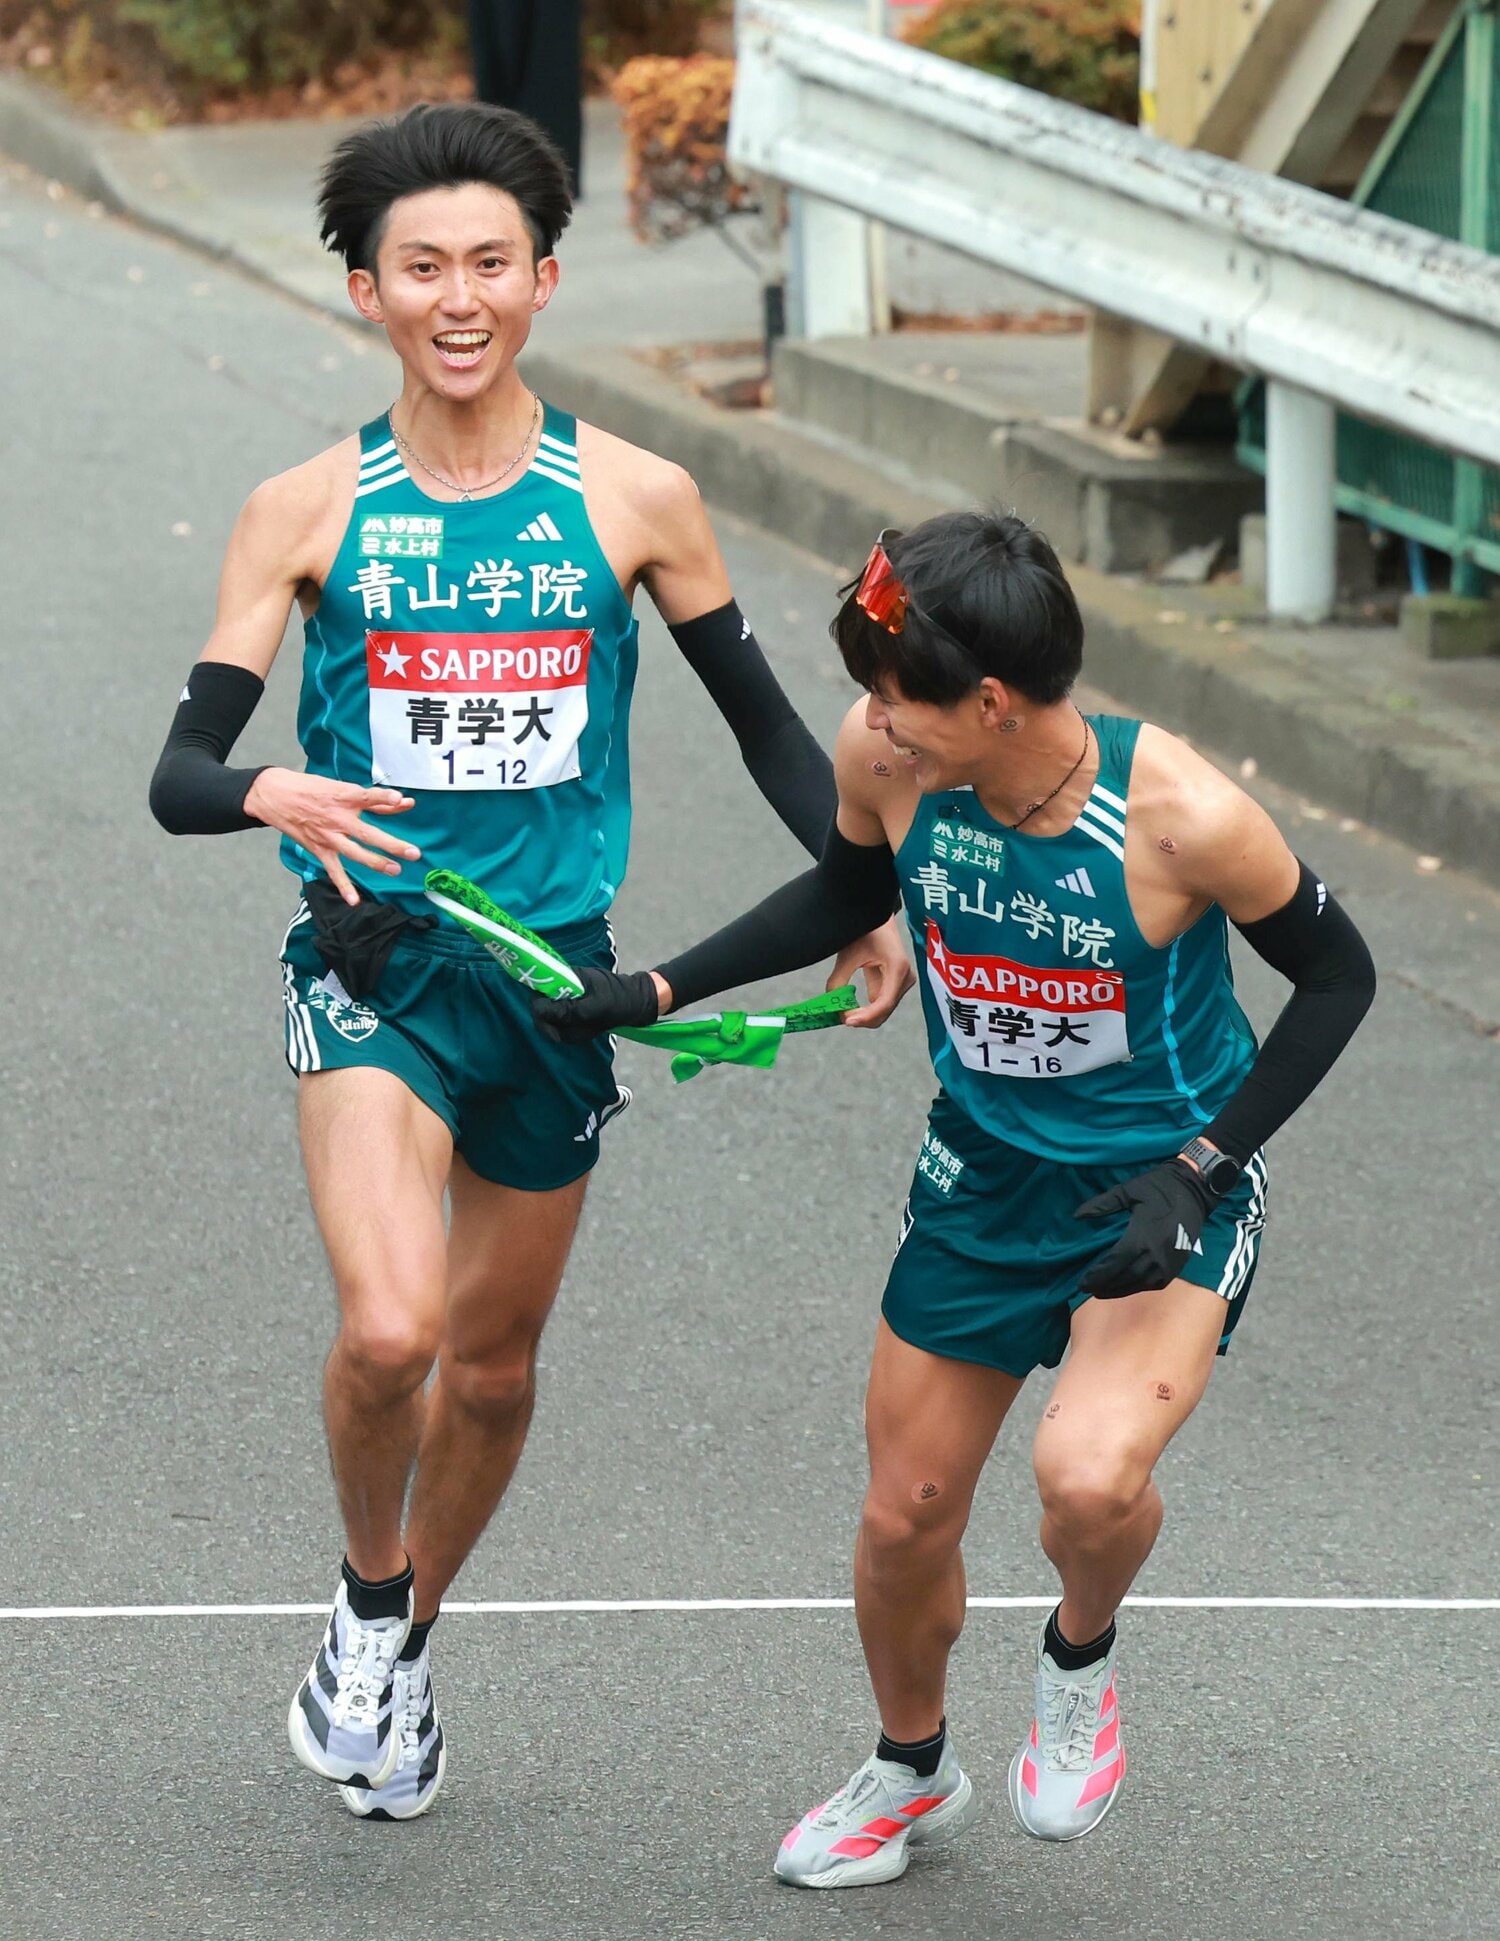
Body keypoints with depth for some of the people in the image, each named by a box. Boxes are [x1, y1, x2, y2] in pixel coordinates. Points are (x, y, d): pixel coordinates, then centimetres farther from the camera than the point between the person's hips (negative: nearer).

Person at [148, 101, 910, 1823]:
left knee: (493, 1361, 14)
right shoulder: (307, 512, -2)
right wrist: (274, 796, -27)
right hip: (375, 964, -2)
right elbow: (181, 773, -5)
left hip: (558, 969, 2)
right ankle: (366, 1604, 5)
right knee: (390, 1327, -24)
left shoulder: (634, 501, 0)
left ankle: (402, 1650, 40)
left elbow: (762, 719, 13)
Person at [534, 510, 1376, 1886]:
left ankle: (1079, 1661, 6)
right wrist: (656, 991, 3)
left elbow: (1337, 974, -13)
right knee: (905, 1522, 12)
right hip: (983, 1181, 5)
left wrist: (1196, 1173, -18)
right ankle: (912, 1773, 44)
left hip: (1164, 1192, -5)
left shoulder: (1181, 816, -29)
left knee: (1088, 1476, -30)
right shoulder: (888, 759, -16)